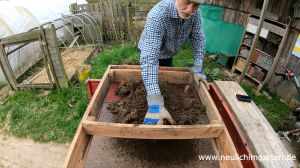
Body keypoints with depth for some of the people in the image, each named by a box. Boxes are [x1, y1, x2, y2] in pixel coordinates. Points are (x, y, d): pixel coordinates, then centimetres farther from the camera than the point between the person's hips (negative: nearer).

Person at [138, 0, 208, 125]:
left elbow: (198, 39, -13)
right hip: (150, 51, -5)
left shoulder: (194, 12, -23)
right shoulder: (158, 15, -43)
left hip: (168, 53, 6)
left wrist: (197, 69, -26)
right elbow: (149, 58, -51)